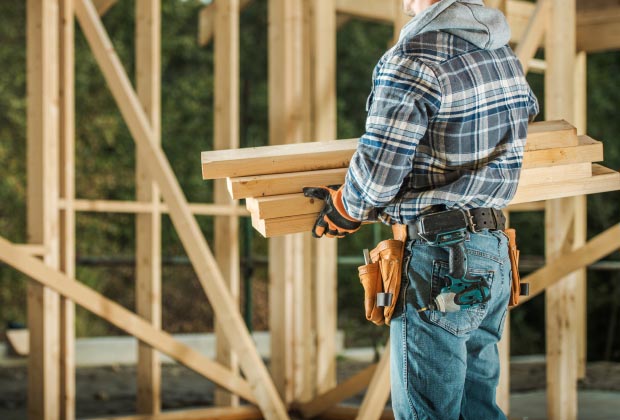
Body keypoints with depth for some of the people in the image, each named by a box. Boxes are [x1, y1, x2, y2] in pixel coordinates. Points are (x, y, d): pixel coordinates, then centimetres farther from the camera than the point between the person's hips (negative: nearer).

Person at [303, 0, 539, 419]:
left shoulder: (412, 59, -17)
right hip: (495, 251, 8)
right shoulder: (504, 52, 9)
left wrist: (346, 209, 4)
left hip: (437, 259, -8)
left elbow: (377, 175, -18)